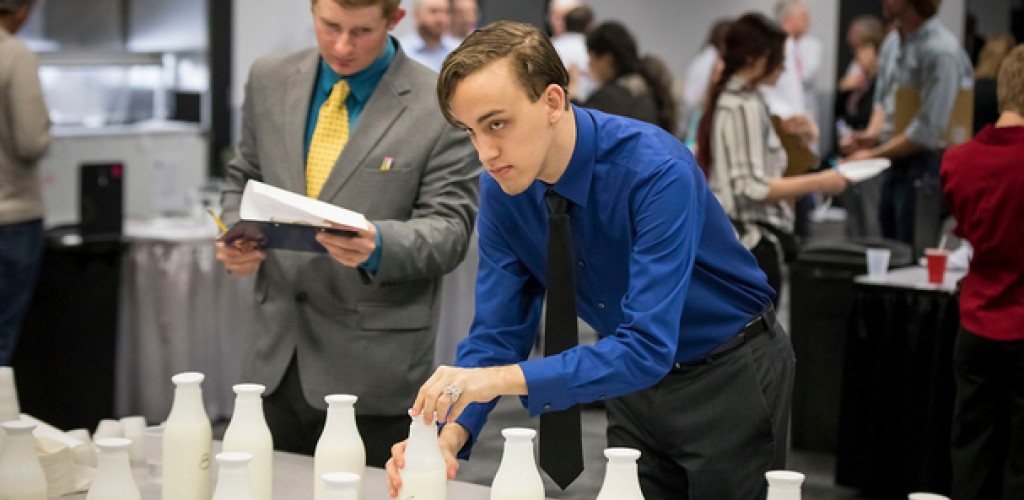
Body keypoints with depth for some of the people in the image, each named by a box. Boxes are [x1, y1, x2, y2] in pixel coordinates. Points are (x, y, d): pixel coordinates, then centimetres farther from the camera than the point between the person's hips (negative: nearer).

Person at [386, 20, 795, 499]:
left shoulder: (657, 171, -32)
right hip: (634, 378, 5)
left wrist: (501, 379, -44)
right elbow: (497, 332, -11)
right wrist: (451, 434, -29)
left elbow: (648, 346, -37)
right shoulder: (501, 190, -13)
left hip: (731, 379, -5)